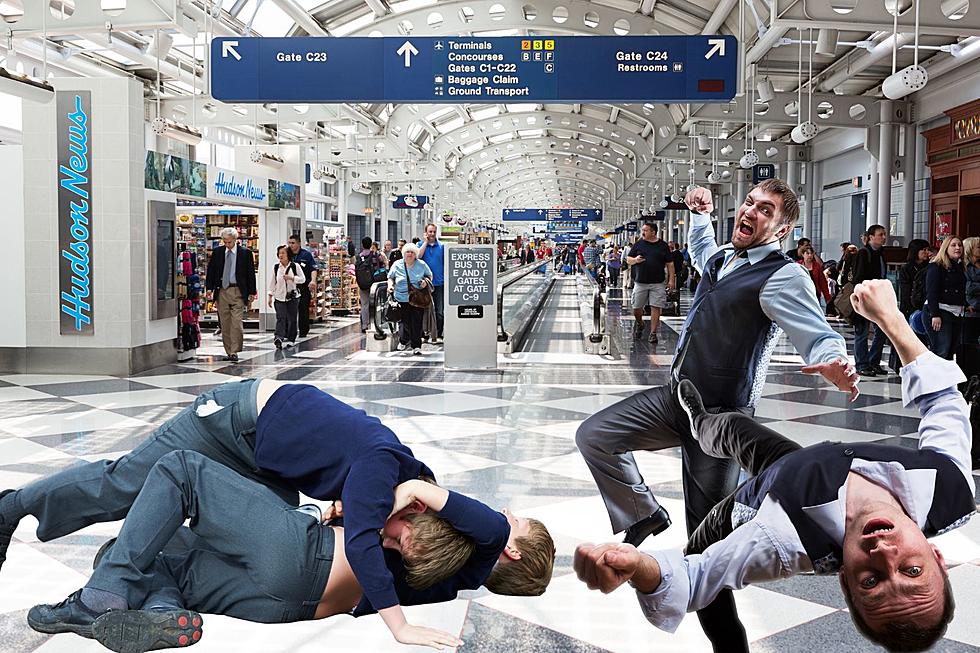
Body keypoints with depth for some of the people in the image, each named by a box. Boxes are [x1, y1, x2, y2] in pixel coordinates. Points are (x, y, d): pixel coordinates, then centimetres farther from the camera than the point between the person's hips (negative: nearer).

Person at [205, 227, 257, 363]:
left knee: (237, 323, -10)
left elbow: (251, 273, 2)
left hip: (238, 291, -3)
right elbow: (210, 270, 11)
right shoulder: (217, 252, 7)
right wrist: (209, 288, 0)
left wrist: (251, 293, -1)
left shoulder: (245, 253, 0)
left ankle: (234, 352, -6)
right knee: (225, 324, 6)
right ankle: (228, 352, 14)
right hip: (221, 291, 3)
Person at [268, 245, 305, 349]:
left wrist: (291, 278, -16)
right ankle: (279, 338, -24)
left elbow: (303, 279, -1)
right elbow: (272, 282, 8)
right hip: (279, 296, 1)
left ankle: (291, 339, 14)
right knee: (280, 318, -12)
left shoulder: (295, 266, -3)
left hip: (292, 296, -1)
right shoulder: (276, 267, 4)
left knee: (292, 319, 4)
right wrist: (270, 296, 5)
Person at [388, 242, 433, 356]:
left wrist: (426, 281, -5)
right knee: (406, 321, 1)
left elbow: (430, 276, 16)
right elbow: (390, 277, 18)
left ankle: (416, 346, 2)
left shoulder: (421, 264, 5)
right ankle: (403, 340, 27)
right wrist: (390, 285, -2)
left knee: (417, 322, -5)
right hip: (402, 299, 1)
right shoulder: (397, 265, 7)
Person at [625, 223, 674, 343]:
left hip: (658, 283, -1)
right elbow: (628, 260, 11)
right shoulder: (638, 244, 7)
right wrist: (635, 260, -12)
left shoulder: (662, 245, 5)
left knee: (655, 308, -5)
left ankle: (653, 333, 1)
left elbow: (669, 264, 7)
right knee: (636, 308, 4)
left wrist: (671, 279, -1)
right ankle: (639, 324, 33)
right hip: (640, 282, 1)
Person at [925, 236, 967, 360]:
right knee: (942, 351, -14)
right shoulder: (936, 266, -6)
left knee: (951, 352, 6)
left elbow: (963, 292, 22)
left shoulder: (961, 267, 17)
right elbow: (931, 292, -13)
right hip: (940, 312, -8)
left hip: (957, 313, 8)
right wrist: (935, 315, -19)